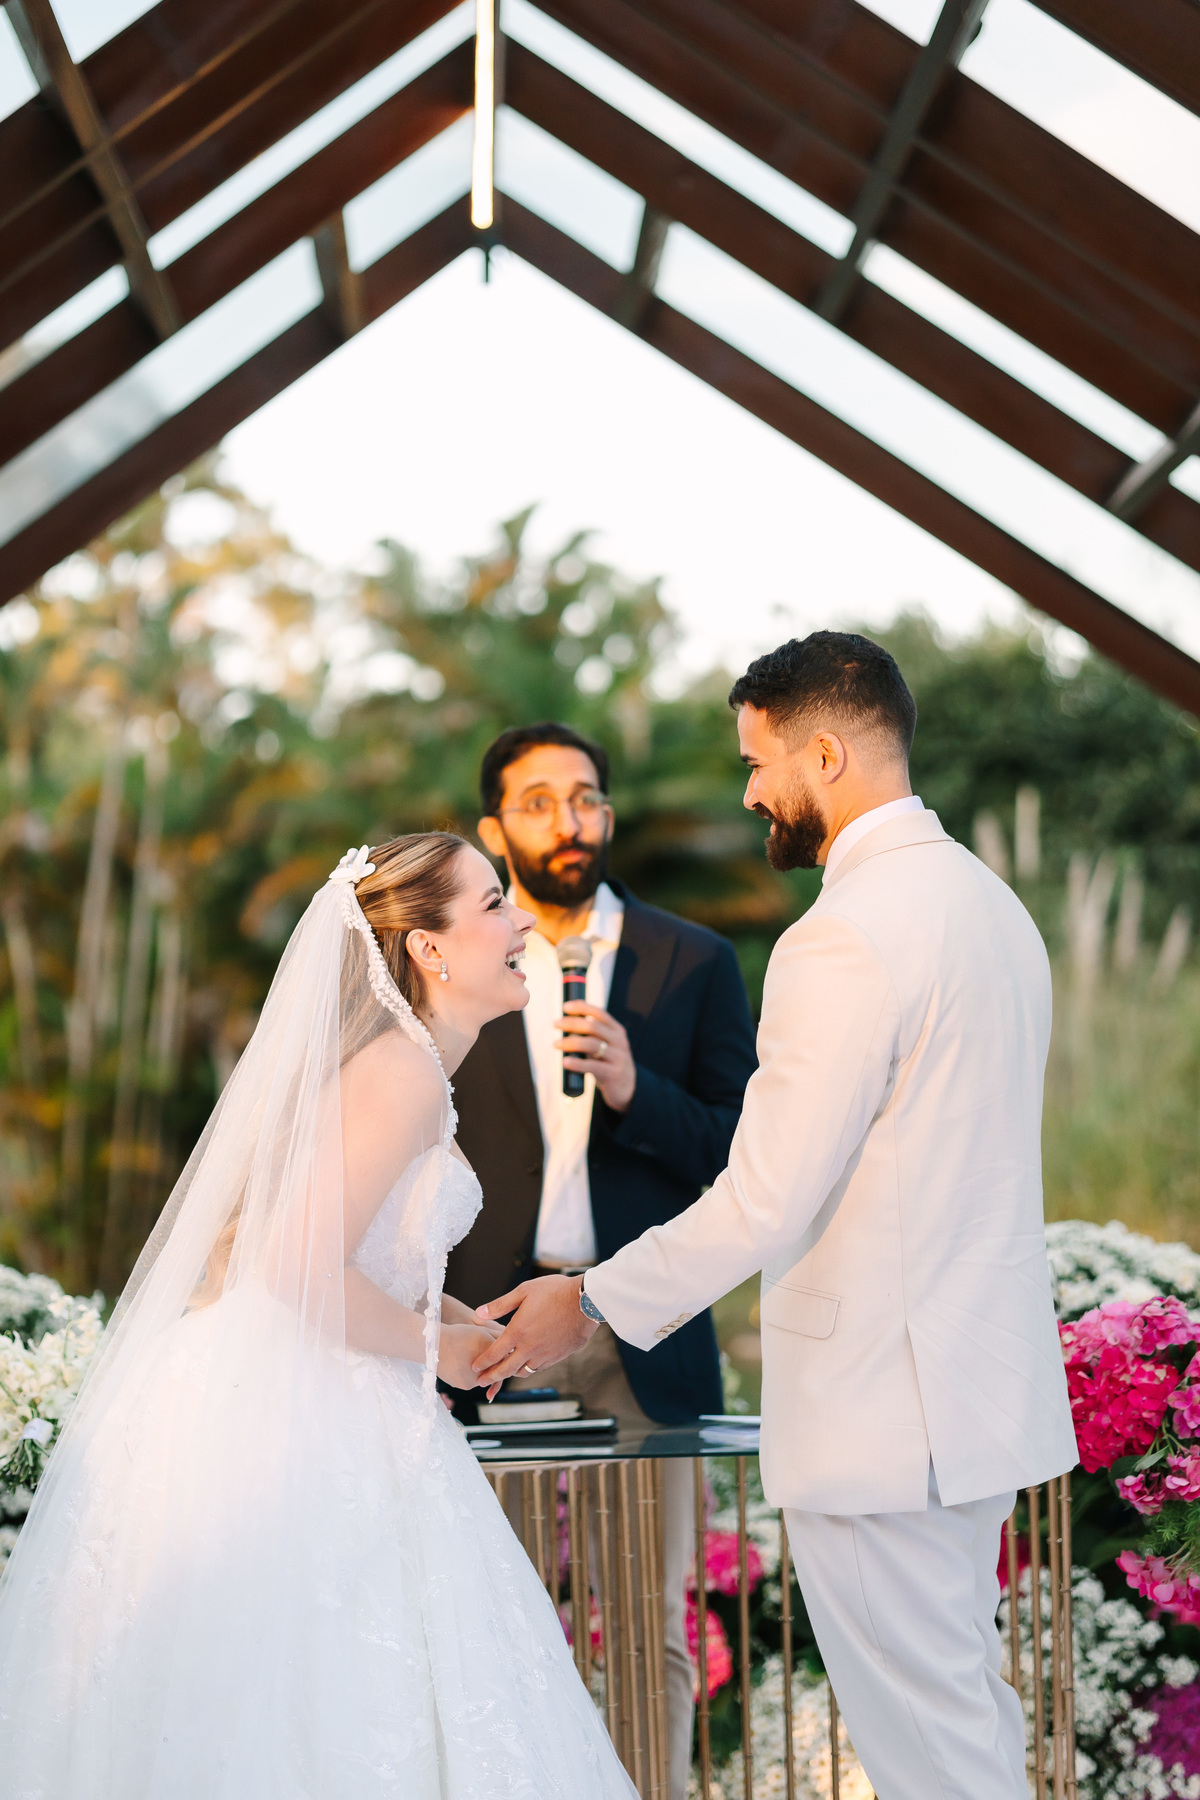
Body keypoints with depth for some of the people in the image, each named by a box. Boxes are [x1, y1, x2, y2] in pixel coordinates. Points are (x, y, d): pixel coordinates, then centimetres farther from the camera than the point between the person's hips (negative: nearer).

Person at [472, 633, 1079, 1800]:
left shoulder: (845, 938, -20)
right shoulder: (990, 902, 10)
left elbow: (768, 1201, -21)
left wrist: (590, 1303, -9)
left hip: (882, 1414, -10)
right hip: (980, 1386, 10)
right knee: (967, 1700, 20)